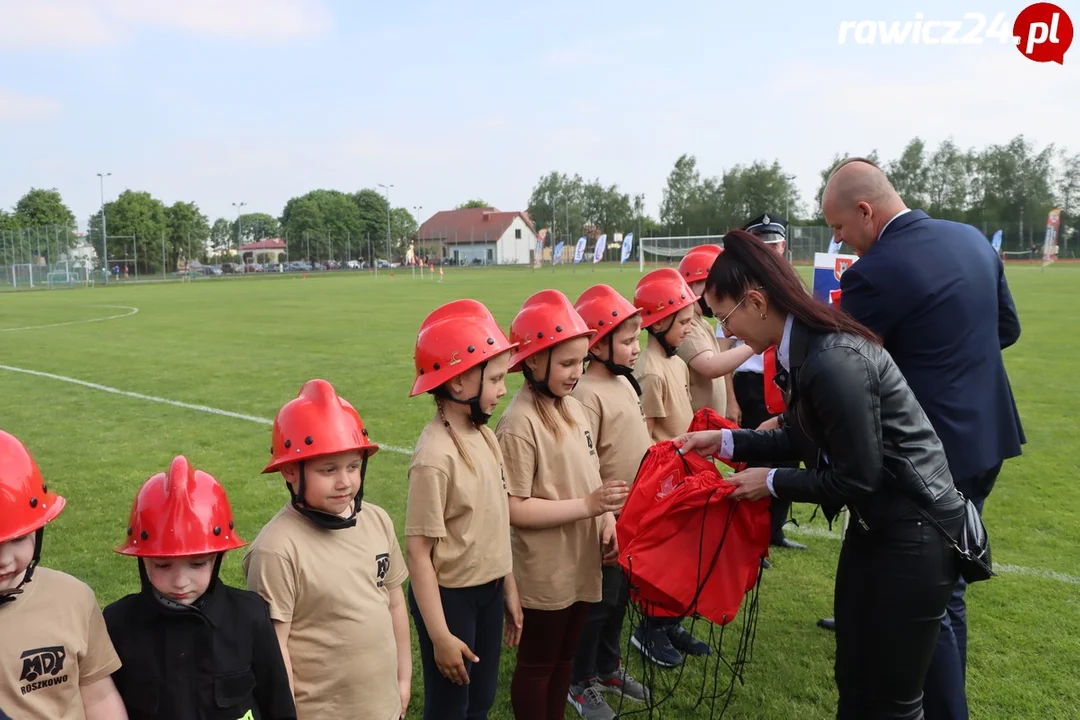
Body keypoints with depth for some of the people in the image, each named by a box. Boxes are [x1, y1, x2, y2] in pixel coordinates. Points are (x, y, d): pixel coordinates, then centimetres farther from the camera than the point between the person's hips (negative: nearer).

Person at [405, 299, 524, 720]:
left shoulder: (483, 435, -1)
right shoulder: (436, 456, -24)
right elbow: (418, 549, -21)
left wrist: (508, 589, 14)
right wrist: (440, 634, -18)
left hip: (488, 591, 7)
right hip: (451, 596, -7)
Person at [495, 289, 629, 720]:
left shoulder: (573, 408, 4)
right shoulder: (519, 424, -21)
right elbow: (514, 509, -22)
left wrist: (606, 522, -2)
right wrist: (588, 506, -23)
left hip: (580, 565, 7)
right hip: (544, 575, -7)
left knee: (564, 657, 22)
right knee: (536, 665, 12)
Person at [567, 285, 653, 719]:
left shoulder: (626, 381, 6)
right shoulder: (588, 393, -20)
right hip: (607, 520, -8)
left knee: (619, 597, 22)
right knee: (597, 601, 8)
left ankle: (607, 668, 40)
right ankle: (580, 683, 27)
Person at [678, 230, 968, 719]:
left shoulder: (833, 363, -30)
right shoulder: (804, 347, -1)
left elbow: (856, 477, -23)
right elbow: (803, 440, 9)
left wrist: (773, 483, -11)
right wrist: (725, 441, 1)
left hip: (913, 532, -9)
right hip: (875, 523, 9)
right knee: (853, 678, 21)